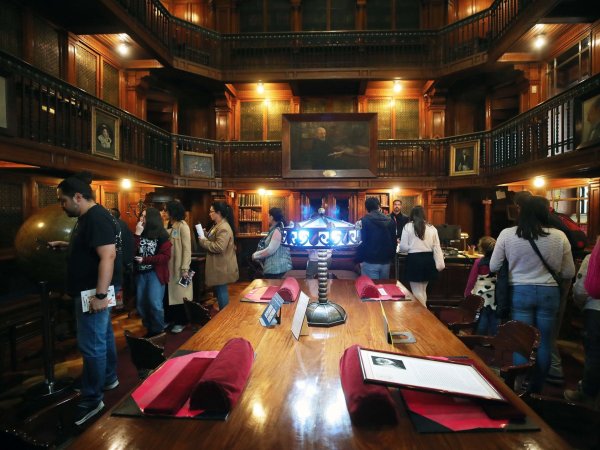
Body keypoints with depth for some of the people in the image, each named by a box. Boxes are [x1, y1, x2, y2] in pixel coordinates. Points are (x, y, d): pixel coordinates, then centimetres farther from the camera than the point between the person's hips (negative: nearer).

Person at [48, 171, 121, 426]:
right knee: (102, 336, 21)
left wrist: (100, 294, -29)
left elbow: (108, 256, -28)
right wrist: (65, 245, 13)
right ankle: (108, 378, 36)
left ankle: (92, 399, 10)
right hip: (92, 289, 11)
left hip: (95, 291, -11)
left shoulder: (96, 218, -21)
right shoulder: (88, 217, 12)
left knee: (91, 344, -3)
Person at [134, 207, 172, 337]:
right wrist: (137, 234, -14)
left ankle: (158, 331, 7)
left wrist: (144, 260, -17)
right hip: (140, 273, 5)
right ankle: (149, 330, 27)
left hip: (155, 273, -5)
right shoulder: (139, 234, 6)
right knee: (141, 304, 9)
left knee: (154, 303, -12)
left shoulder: (161, 235, -6)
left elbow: (165, 256, -12)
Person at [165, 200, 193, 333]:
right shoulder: (171, 226, 9)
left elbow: (187, 249, -17)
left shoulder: (182, 226, -13)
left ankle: (181, 322, 18)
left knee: (180, 294, 5)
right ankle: (172, 319, 28)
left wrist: (185, 268, -20)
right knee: (171, 293, 14)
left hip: (179, 266, -7)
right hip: (170, 265, 7)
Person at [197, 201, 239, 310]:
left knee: (221, 290, -2)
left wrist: (203, 241, -17)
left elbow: (219, 247, -28)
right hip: (218, 265, 11)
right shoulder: (218, 225, 13)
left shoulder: (224, 228, -21)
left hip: (222, 266, -11)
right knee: (219, 290, 17)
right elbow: (213, 242, 25)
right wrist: (204, 239, 6)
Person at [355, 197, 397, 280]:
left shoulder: (364, 221, -7)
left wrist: (360, 259, -4)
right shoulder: (390, 221, 8)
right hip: (385, 261, 5)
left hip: (370, 262, -4)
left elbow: (363, 242, -12)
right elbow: (394, 241, 10)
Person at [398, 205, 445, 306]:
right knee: (422, 290, 20)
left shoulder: (408, 226, -3)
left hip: (414, 259, -5)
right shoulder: (432, 228, 7)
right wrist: (440, 263, 5)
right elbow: (437, 247, 5)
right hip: (428, 259, 5)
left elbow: (403, 247, -5)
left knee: (417, 291, 5)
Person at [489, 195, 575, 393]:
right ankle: (536, 389, 25)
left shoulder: (507, 234, -7)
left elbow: (493, 267, 0)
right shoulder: (559, 236, -5)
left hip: (519, 292, -1)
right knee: (544, 343, 14)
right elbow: (569, 273, 3)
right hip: (549, 293, 1)